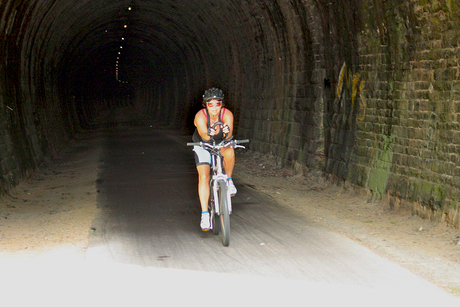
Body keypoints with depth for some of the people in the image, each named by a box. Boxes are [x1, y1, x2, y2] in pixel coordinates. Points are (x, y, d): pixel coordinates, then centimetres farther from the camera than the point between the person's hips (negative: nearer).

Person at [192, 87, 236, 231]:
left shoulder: (227, 114, -24)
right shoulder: (200, 116, -28)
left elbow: (228, 136, -37)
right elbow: (204, 136, -42)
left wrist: (227, 133, -60)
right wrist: (209, 134, -65)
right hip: (203, 146, -1)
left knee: (229, 152, -34)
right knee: (204, 176, -17)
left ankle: (228, 180, -8)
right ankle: (205, 214, -15)